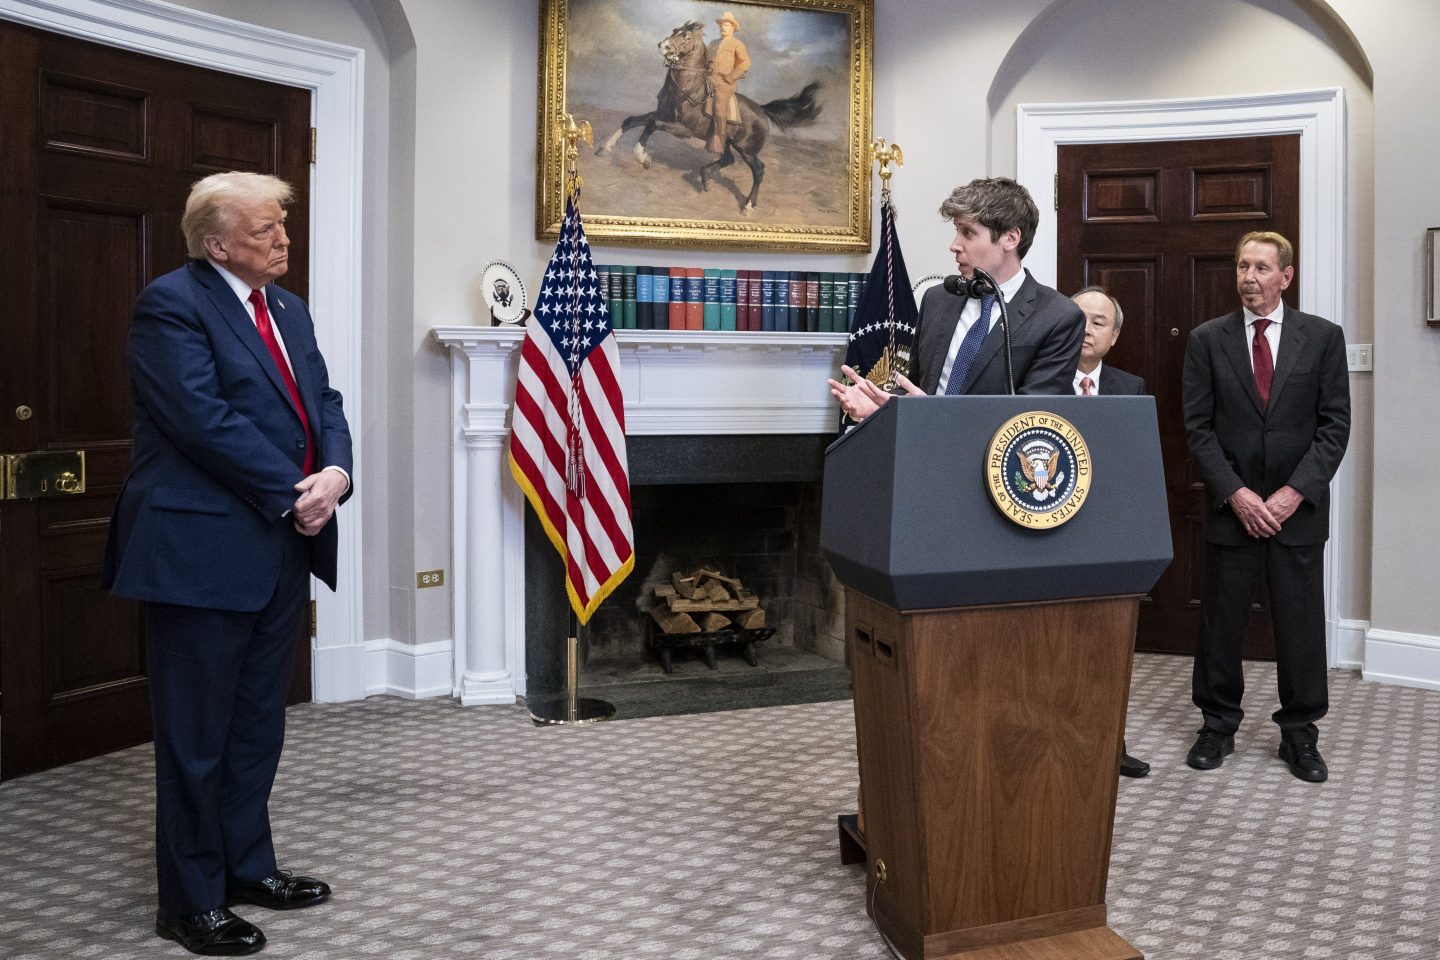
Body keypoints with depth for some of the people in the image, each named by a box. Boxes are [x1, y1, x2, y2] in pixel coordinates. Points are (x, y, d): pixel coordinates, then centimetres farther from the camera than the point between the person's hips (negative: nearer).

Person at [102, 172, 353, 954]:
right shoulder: (170, 304, -11)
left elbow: (323, 401, 11)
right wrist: (293, 495, -17)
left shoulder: (288, 308, 15)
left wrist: (335, 472, -9)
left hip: (281, 548, 8)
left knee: (258, 723, 17)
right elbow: (205, 420, -20)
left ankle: (248, 866, 32)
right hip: (201, 551, -8)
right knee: (196, 734, 4)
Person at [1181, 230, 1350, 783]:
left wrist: (1293, 492, -11)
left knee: (1301, 624, 6)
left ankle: (1299, 733, 20)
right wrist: (1236, 494, -11)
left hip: (1299, 509, 0)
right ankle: (1218, 726, 21)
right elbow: (1198, 427, -1)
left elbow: (1335, 425, -1)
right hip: (1231, 509, 0)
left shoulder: (1323, 337, 3)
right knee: (1220, 622, 6)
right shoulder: (1207, 340, 3)